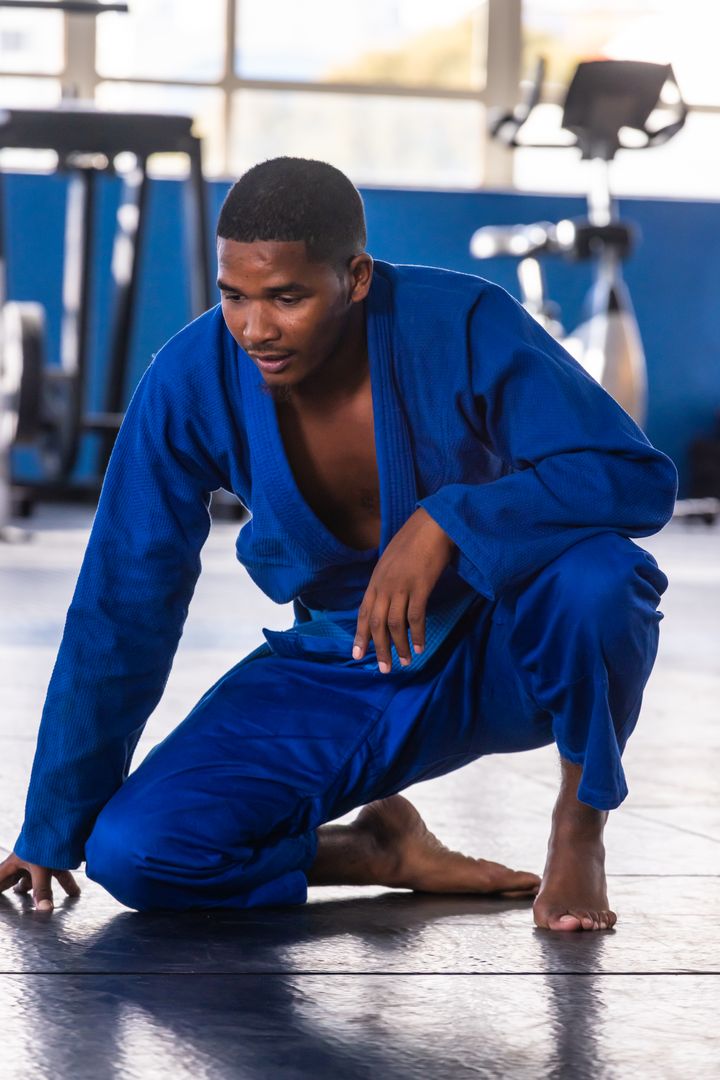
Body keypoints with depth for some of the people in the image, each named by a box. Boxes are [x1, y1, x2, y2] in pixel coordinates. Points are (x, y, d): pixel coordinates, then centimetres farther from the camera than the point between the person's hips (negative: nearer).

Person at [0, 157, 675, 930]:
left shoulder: (462, 327, -24)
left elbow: (641, 480, -29)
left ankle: (579, 831, -8)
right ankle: (385, 853, 5)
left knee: (597, 574, -37)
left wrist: (448, 520, -42)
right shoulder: (191, 380, -17)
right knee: (130, 850, -20)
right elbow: (122, 607, -10)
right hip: (343, 671, 2)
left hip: (507, 658, -2)